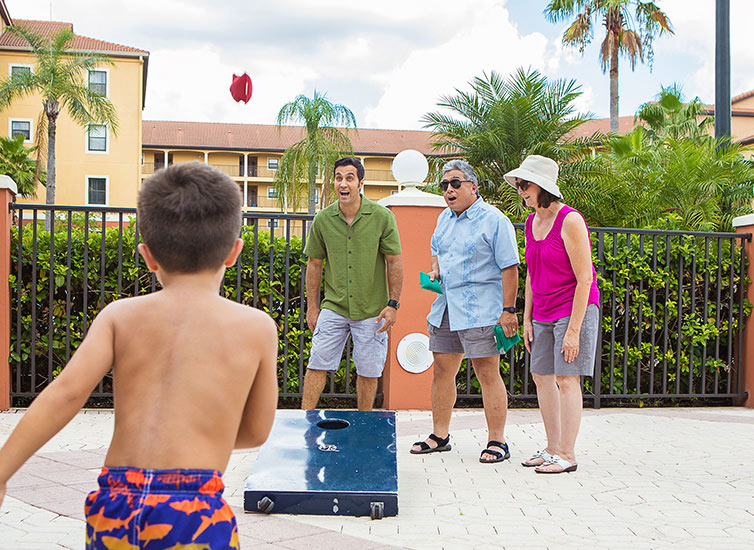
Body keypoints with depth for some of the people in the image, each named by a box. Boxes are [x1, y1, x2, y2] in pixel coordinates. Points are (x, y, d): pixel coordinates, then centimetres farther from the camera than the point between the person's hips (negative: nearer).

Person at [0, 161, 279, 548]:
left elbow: (67, 392, -5)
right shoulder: (257, 327, 5)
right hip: (194, 507, -3)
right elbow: (256, 431, 11)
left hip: (115, 504, 3)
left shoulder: (120, 316, 6)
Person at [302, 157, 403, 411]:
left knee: (368, 371, 6)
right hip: (334, 307, 2)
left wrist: (393, 304, -6)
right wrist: (312, 307, 7)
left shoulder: (382, 217, -7)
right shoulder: (323, 219, -1)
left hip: (371, 311, -1)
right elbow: (314, 263, 8)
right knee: (317, 363, 0)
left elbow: (394, 262, -2)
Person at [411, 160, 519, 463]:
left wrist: (508, 310, -15)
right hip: (445, 307, 8)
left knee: (487, 374, -4)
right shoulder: (444, 218, 15)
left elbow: (509, 267, -10)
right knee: (442, 370, 11)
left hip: (480, 311, -7)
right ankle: (440, 436, 22)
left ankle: (497, 441, 4)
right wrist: (435, 270, 10)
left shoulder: (494, 220, -8)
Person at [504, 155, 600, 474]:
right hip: (543, 314, 8)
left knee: (566, 378, -8)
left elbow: (584, 278, -17)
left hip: (574, 308, -8)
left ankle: (567, 454, -1)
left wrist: (573, 329, -19)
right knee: (541, 375, 7)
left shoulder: (570, 221, -15)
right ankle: (553, 448, 17)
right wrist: (527, 319, 12)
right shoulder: (531, 223, 9)